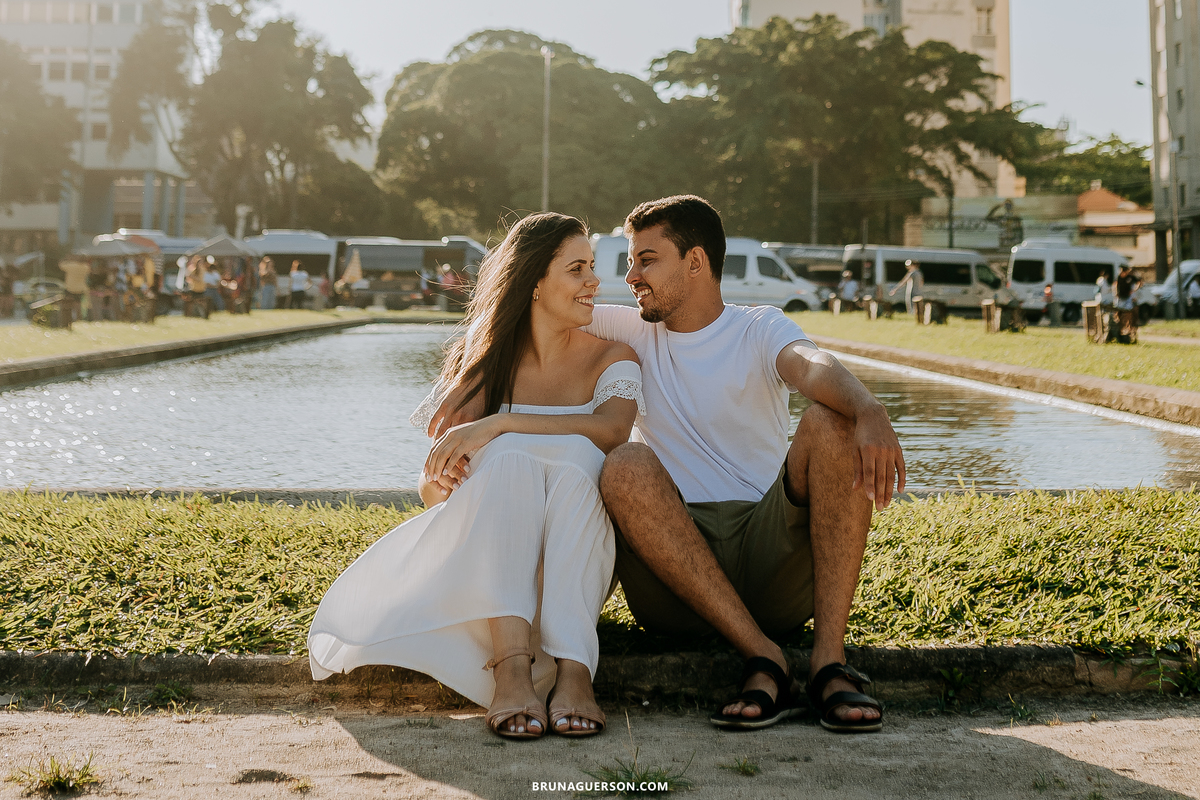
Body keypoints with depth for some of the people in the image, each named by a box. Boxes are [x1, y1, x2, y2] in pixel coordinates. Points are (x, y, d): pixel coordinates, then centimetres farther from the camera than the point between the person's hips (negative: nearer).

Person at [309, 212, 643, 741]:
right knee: (510, 458, -30)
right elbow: (430, 488, 4)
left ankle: (572, 666, -48)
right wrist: (442, 479, -21)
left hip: (575, 564, 0)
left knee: (574, 455, -30)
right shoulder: (485, 364, 10)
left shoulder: (611, 360, 8)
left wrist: (495, 426, -24)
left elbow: (611, 429, -17)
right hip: (480, 563, 0)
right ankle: (513, 658, -49)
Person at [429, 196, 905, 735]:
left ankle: (829, 657, -32)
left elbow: (815, 367, -17)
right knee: (625, 466, -28)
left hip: (770, 547, -1)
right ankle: (762, 658, -32)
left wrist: (871, 413, -40)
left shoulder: (759, 329, 6)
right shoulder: (636, 332, 16)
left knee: (831, 422, -24)